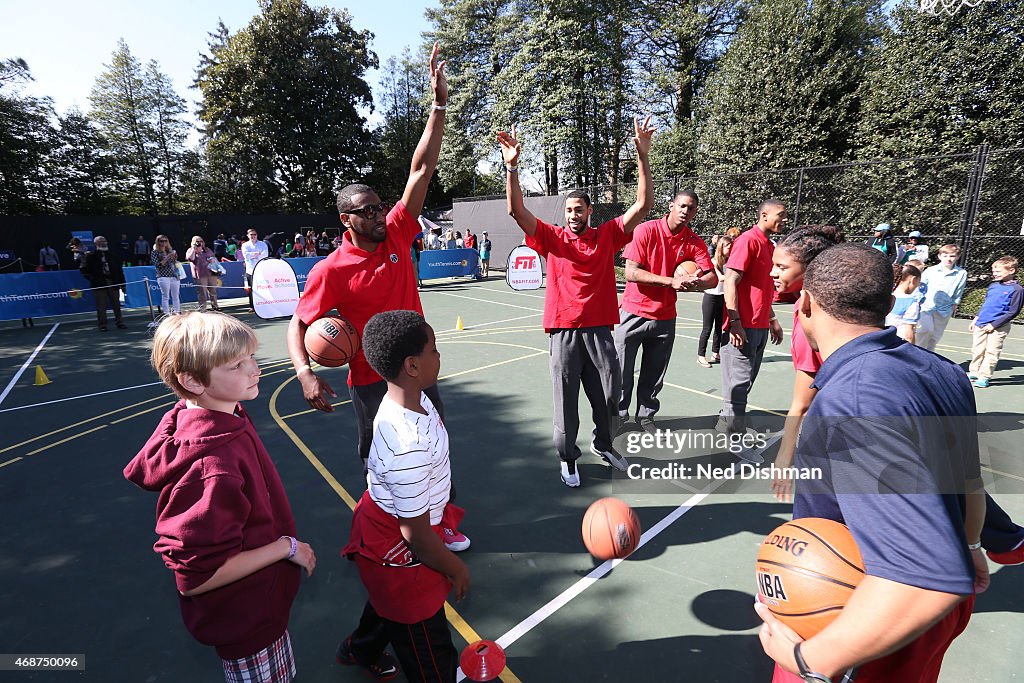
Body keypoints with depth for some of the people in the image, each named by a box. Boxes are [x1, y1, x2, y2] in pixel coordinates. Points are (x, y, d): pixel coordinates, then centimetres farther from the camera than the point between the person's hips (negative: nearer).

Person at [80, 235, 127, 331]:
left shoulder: (114, 255, 9)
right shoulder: (90, 256, 1)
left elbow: (119, 270, 10)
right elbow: (84, 270, 4)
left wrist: (122, 283, 8)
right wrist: (92, 278, -7)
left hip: (113, 284, 2)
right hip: (99, 286, -2)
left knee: (116, 305, 8)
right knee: (101, 306, 1)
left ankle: (119, 322, 18)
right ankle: (102, 325, 9)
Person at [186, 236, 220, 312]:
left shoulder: (207, 249, 17)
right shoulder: (191, 250, 7)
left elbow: (215, 258, 23)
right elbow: (189, 258, -13)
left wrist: (213, 259, 1)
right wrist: (194, 249, -10)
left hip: (211, 273, 4)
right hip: (200, 276, -4)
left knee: (213, 291, 8)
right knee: (202, 292, -5)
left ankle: (214, 305, 18)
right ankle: (202, 308, 0)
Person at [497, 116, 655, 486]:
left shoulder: (607, 235, 6)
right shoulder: (552, 238, 3)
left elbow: (642, 205, 0)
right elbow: (516, 211, -7)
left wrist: (642, 157, -8)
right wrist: (512, 167, -19)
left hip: (600, 329, 2)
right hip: (564, 331, -1)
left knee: (609, 396, 10)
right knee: (566, 399, 5)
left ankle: (603, 444, 36)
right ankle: (567, 457, 24)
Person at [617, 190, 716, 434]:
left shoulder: (695, 242, 3)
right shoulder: (646, 230, -9)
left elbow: (712, 278, -3)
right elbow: (631, 273, -16)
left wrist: (695, 282, -26)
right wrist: (672, 281, -22)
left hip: (665, 318, 3)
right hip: (634, 313, -3)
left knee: (654, 376, 12)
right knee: (621, 371, 5)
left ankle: (646, 416, 30)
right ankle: (617, 415, 24)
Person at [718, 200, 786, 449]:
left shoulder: (769, 246, 18)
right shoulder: (748, 240, -10)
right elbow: (730, 282, -17)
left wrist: (772, 319, 25)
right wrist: (735, 322, -22)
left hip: (760, 327, 9)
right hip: (742, 327, -9)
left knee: (744, 382, 15)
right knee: (739, 383, -3)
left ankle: (726, 423, 26)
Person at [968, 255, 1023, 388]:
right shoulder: (993, 286, 9)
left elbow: (1013, 312, -11)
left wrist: (994, 324, -15)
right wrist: (977, 317, 12)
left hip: (998, 327, -6)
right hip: (981, 324, 6)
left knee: (991, 352, -1)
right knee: (977, 350, 12)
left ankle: (984, 377, 5)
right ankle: (974, 373, 23)